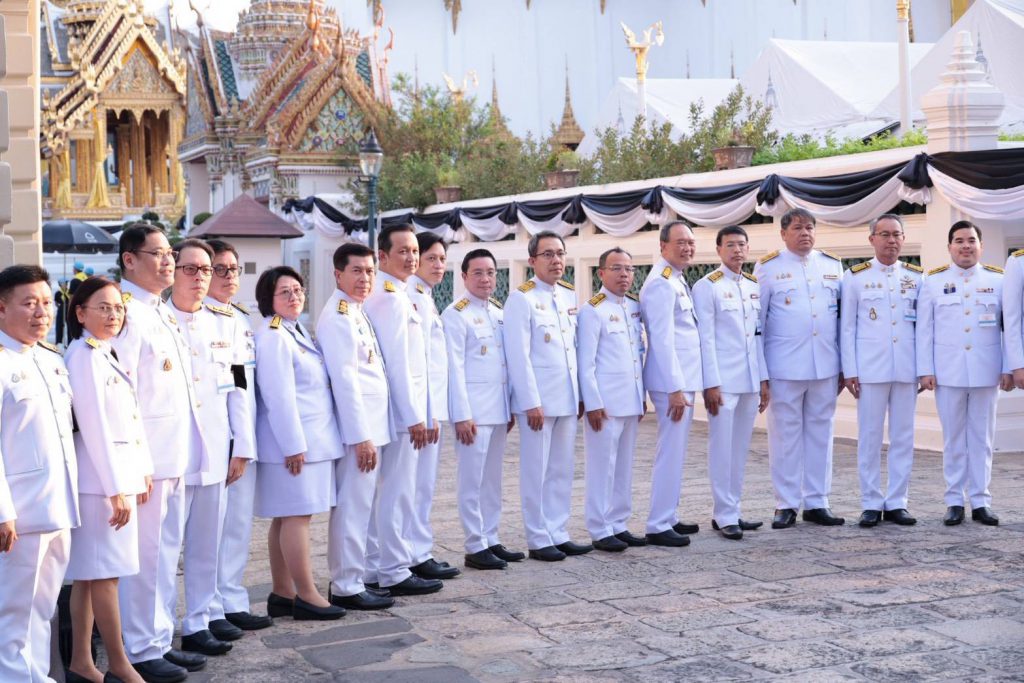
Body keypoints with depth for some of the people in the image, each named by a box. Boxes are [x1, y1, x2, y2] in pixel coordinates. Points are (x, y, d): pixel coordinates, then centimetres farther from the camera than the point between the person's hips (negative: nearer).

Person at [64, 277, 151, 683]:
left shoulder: (107, 356, 16)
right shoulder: (84, 355, -13)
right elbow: (95, 425, -18)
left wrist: (142, 470, 17)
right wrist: (115, 488, -19)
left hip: (121, 473, 9)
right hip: (100, 478, -9)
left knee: (89, 574, 11)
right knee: (105, 572, -1)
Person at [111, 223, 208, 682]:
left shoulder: (162, 313, 16)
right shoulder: (126, 312, -13)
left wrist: (190, 453, 19)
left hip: (175, 456, 9)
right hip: (147, 458, -9)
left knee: (167, 553, 15)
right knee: (144, 555, -2)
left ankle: (161, 641, 24)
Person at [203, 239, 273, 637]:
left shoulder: (242, 318, 17)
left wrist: (248, 442, 16)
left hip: (242, 435, 8)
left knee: (239, 521, 11)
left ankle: (233, 603, 19)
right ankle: (210, 610, 4)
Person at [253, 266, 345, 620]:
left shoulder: (298, 332, 17)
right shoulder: (272, 336, -14)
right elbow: (278, 396, -19)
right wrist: (293, 445, -20)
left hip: (313, 440, 10)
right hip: (293, 443, -10)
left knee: (285, 518, 12)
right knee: (297, 516, -5)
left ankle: (282, 594, 17)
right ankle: (306, 597, 0)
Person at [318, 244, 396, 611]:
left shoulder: (356, 313, 16)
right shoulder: (337, 316, -14)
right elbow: (344, 379, -19)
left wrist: (371, 431, 17)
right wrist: (362, 435, -20)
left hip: (370, 425, 10)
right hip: (358, 428, -10)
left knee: (356, 507, 14)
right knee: (353, 508, -5)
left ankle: (346, 581, 22)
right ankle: (347, 588, 2)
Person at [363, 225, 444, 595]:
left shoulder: (388, 294, 16)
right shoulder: (391, 297, -15)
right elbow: (396, 361, -19)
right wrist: (414, 417, -17)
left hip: (398, 409, 10)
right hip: (400, 409, -10)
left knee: (381, 491, 13)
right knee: (397, 493, -4)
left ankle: (374, 568, 20)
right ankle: (394, 572, 2)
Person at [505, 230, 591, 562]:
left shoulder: (569, 295, 10)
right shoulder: (522, 298, -9)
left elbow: (575, 347, 14)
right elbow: (518, 355, -13)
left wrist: (580, 395, 11)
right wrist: (531, 402, -16)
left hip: (567, 398, 6)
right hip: (538, 400, -6)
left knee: (562, 471, 11)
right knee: (536, 472, 2)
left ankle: (558, 534, 20)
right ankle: (538, 540, 10)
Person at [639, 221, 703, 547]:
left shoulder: (678, 281, 16)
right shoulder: (660, 283, -14)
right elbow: (662, 339, -19)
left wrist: (684, 384, 15)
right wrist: (675, 388, -20)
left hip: (684, 379, 10)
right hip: (672, 382, -10)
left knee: (675, 452, 15)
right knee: (671, 453, -7)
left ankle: (669, 517, 23)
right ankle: (658, 526, -2)